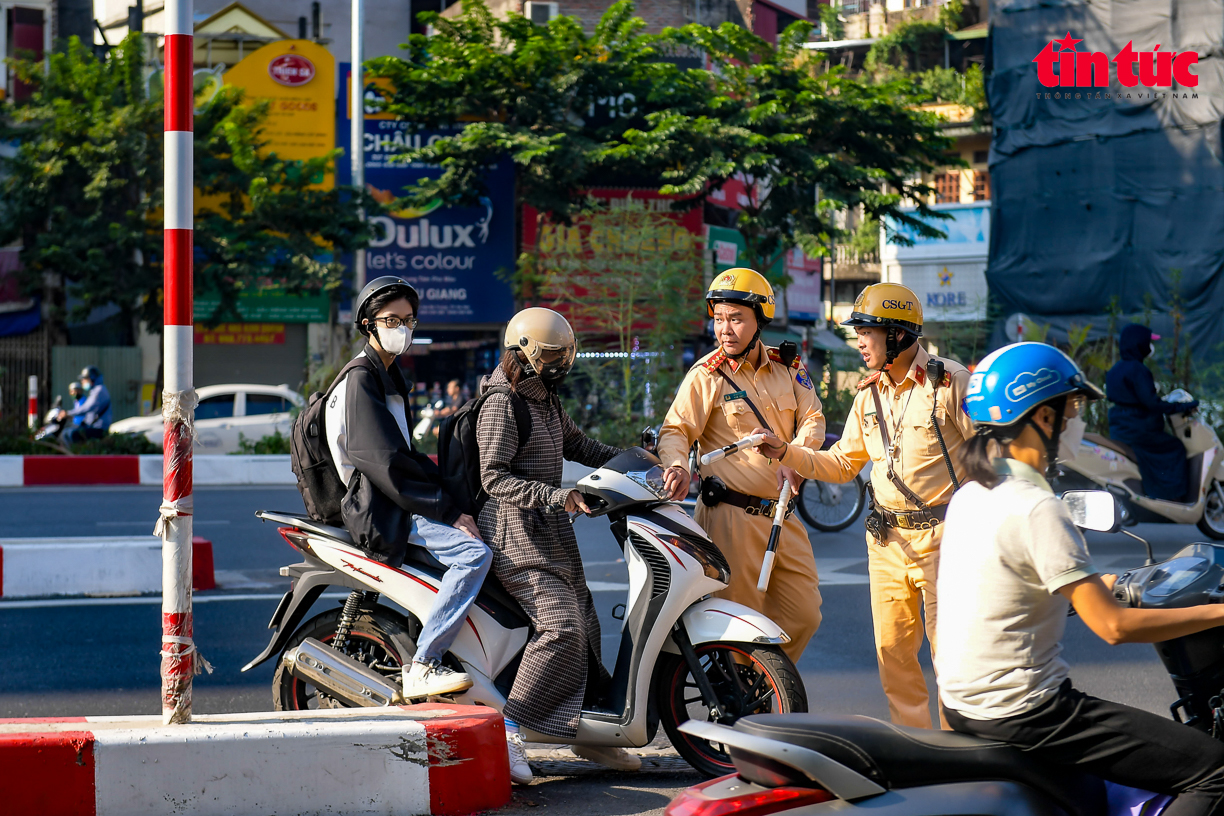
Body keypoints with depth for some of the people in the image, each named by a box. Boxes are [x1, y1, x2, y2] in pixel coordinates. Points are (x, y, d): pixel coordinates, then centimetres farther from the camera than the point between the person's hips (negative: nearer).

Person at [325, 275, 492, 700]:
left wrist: (444, 487, 8)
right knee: (474, 553, -27)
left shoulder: (390, 375, 20)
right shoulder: (360, 379, -13)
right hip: (378, 510, -11)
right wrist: (448, 512, -20)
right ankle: (422, 667, -27)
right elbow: (384, 465, -21)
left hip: (400, 501, 11)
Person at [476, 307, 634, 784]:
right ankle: (507, 728, -19)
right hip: (517, 534, -10)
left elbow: (575, 444, 32)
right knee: (560, 627, -22)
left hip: (552, 532, 10)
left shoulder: (546, 401, 16)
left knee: (584, 625, 11)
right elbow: (494, 478, -20)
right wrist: (559, 496, -29)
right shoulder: (502, 404, -13)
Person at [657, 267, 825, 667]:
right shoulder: (707, 375, -3)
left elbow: (813, 417, 7)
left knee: (803, 612, 9)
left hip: (782, 514, 5)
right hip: (732, 517, -5)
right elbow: (676, 429, -8)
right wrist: (677, 466, -30)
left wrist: (794, 455, -14)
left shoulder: (787, 368, 11)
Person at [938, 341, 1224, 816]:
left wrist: (1098, 584, 31)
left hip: (961, 703, 10)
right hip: (1020, 711, -10)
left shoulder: (969, 496, 9)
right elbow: (1113, 626, -21)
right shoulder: (1036, 509, -19)